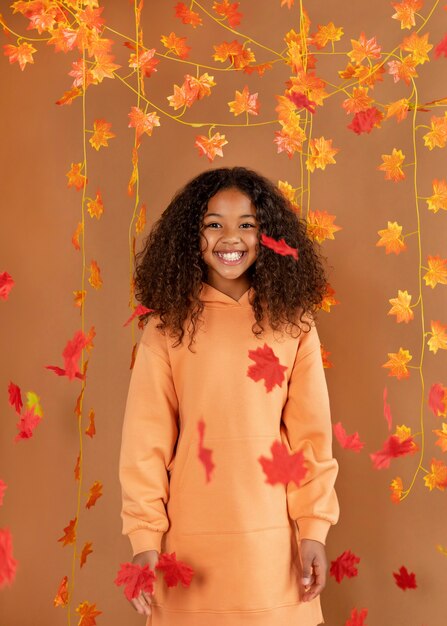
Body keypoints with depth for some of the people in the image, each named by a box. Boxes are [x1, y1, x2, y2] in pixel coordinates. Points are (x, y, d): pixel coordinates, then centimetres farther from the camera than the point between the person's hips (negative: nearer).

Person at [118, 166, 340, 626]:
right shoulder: (167, 326, -4)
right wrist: (144, 535, -8)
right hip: (191, 535, -1)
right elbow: (145, 438, -4)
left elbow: (311, 433, 0)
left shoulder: (292, 323, -1)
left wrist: (314, 528, -3)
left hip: (273, 535, 1)